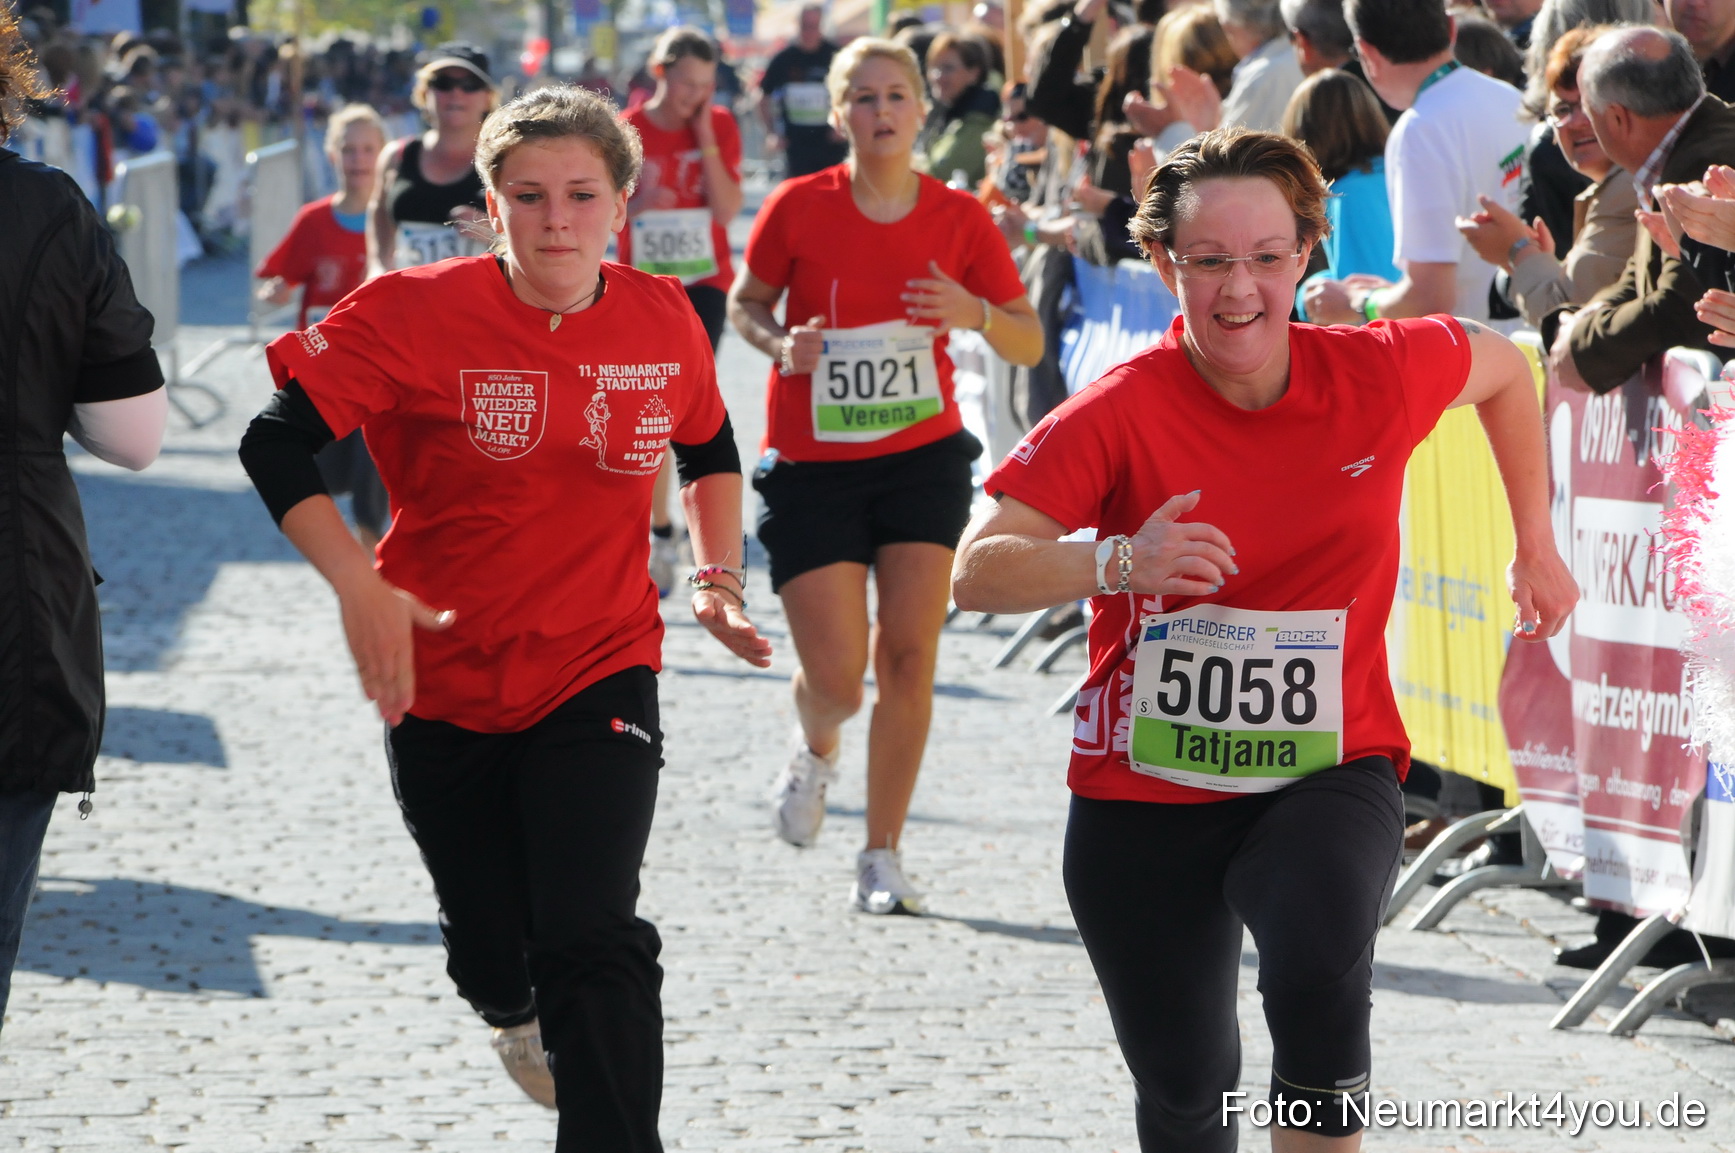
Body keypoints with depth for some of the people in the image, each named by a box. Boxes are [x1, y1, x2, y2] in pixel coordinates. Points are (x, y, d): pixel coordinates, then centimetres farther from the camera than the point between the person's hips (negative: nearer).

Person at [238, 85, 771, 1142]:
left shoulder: (664, 322, -3)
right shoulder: (421, 314, -14)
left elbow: (710, 452, 18)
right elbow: (279, 442, -13)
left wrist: (720, 580, 6)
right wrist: (360, 588, -21)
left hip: (601, 671, 0)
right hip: (445, 679, 0)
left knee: (596, 948, -17)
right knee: (488, 942, 15)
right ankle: (516, 1012, 52)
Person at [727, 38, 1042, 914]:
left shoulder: (960, 219, -3)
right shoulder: (799, 208, -7)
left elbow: (1028, 343, 2)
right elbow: (744, 303, 8)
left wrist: (977, 314, -20)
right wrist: (781, 343, -14)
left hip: (922, 459, 1)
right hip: (811, 469, -1)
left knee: (908, 654, -8)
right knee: (835, 675, -6)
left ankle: (882, 859, 4)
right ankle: (815, 754, 33)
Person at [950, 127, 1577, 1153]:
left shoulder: (1382, 376, -8)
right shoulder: (1122, 413, -14)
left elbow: (1504, 368, 14)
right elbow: (975, 572, -20)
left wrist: (1537, 548, 19)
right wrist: (1121, 562, -36)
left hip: (1329, 770, 0)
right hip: (1144, 790, 0)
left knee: (1320, 968, -33)